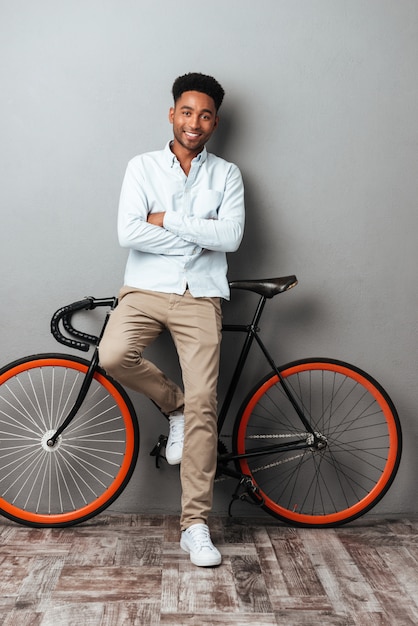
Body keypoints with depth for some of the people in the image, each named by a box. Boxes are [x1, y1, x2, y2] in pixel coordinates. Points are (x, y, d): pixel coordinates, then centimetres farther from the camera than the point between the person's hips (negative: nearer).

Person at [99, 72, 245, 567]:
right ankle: (173, 405, 4)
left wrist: (168, 219, -7)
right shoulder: (142, 167, 9)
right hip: (145, 290, 1)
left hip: (199, 297, 0)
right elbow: (129, 233, -7)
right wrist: (199, 235, -6)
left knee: (203, 408, -8)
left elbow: (230, 237, -6)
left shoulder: (226, 174, 10)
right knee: (113, 356, -29)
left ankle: (194, 525, 5)